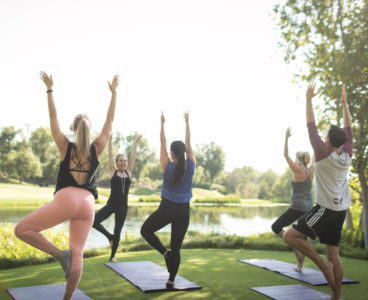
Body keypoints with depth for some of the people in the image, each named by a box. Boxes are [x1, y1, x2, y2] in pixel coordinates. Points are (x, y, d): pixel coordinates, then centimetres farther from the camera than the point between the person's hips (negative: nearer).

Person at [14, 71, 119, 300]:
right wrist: (114, 93, 20)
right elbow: (110, 122, 16)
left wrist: (50, 89, 16)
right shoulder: (96, 149, 8)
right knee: (77, 253, 9)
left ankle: (60, 254, -7)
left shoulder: (66, 147, 4)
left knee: (22, 230, 7)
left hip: (66, 199, -3)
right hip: (87, 204, 4)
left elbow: (53, 118, 10)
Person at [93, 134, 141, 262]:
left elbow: (133, 156, 10)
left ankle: (112, 256, 24)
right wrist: (110, 140, -3)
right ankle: (110, 237, 5)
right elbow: (110, 155, -1)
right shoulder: (113, 172, 1)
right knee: (93, 221, -20)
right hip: (111, 204, -1)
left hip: (123, 207, 2)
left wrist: (136, 142, 15)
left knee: (118, 232, 7)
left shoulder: (128, 172, 6)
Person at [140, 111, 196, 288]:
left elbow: (162, 143, -1)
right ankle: (171, 281, 11)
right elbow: (188, 142, 6)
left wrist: (162, 123, 7)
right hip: (183, 211, 3)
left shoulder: (167, 167, -9)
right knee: (176, 248, 10)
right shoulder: (190, 166, -4)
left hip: (167, 208, -3)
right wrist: (187, 122, 14)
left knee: (145, 230, 17)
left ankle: (165, 253, -2)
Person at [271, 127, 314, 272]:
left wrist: (286, 137, -7)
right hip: (308, 208, 7)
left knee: (275, 227, 5)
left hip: (296, 208, -7)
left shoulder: (298, 171, -10)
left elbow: (286, 155, -10)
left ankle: (296, 248, -9)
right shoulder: (311, 171, 7)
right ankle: (300, 266, 15)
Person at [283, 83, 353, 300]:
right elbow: (349, 130, 16)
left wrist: (309, 99, 1)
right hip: (341, 210, 8)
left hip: (325, 209, -8)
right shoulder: (347, 155, 4)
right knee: (333, 253, 10)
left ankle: (323, 264, -10)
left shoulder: (324, 154, -12)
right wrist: (345, 104, 21)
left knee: (290, 236, -7)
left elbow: (311, 127, -7)